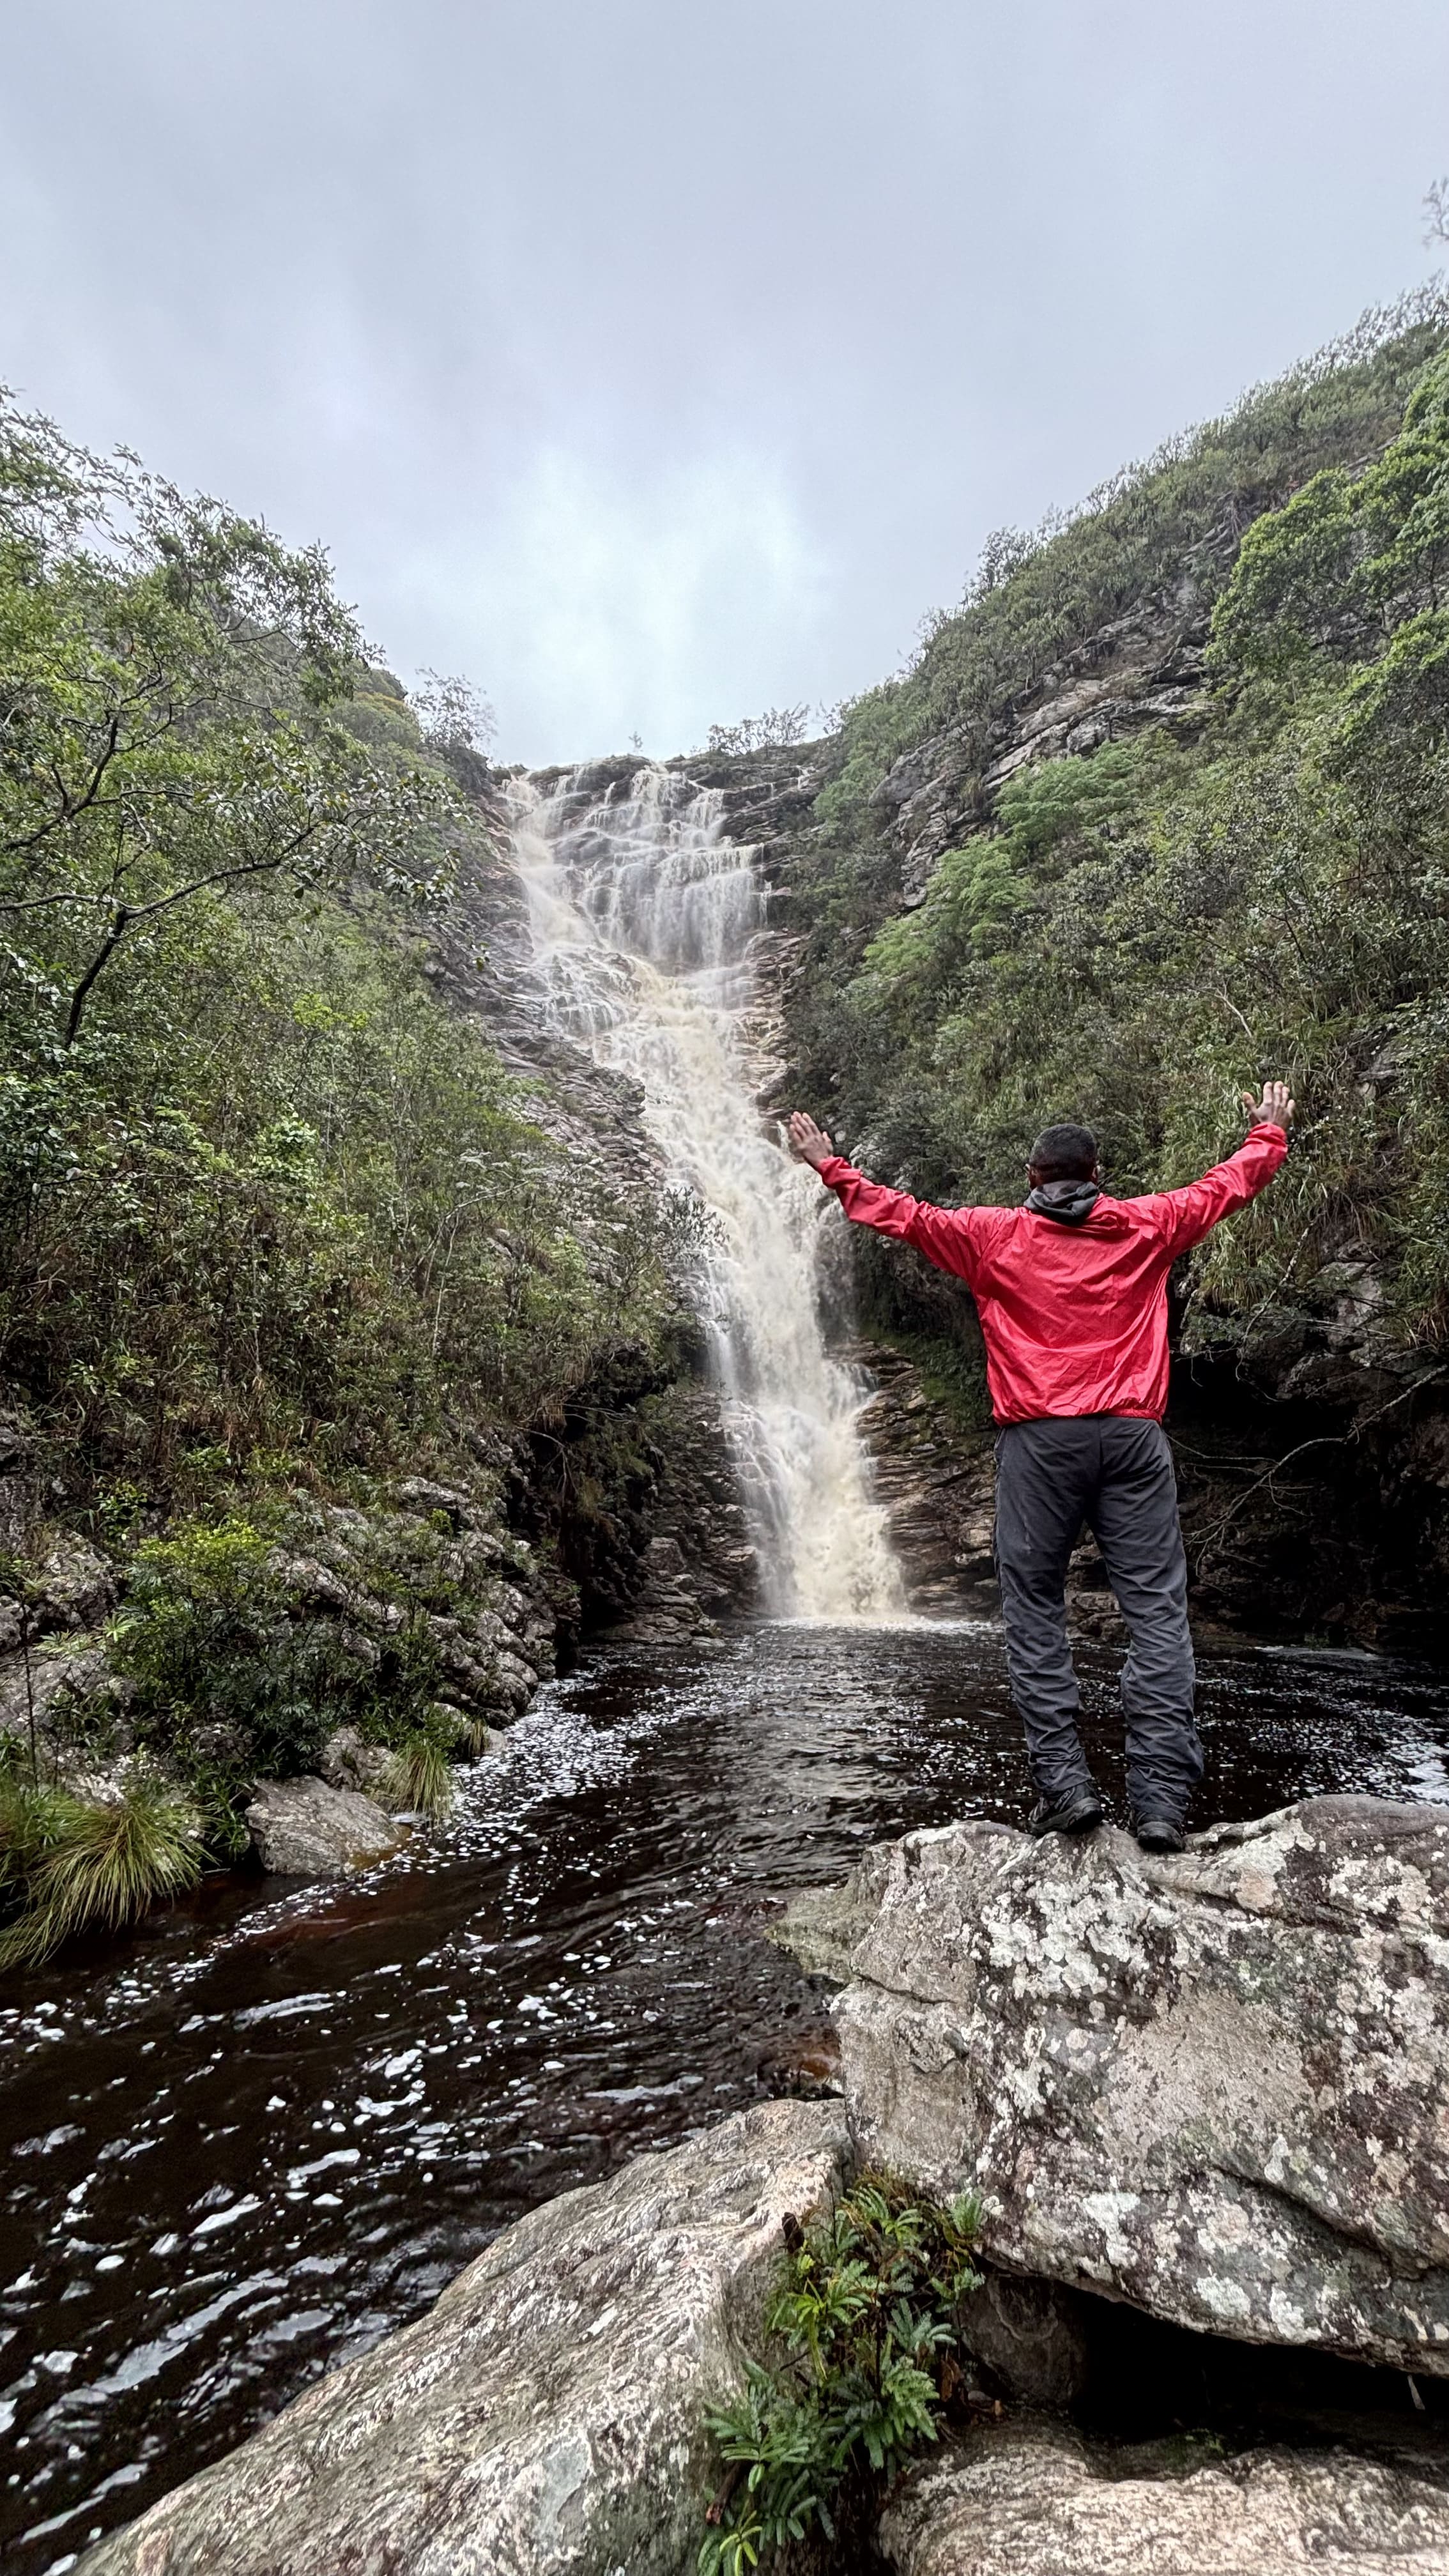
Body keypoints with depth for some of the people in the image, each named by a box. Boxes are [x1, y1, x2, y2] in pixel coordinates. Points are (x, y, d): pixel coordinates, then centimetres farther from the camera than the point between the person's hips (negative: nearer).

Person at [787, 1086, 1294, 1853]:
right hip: (1132, 1435, 2)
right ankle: (1160, 1796, -1)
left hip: (1040, 1438, -1)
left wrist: (831, 1168, 25)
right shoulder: (1145, 1227, 13)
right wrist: (1269, 1134, 46)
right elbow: (1223, 1187, 28)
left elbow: (905, 1215, 12)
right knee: (1155, 1609, 2)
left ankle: (1064, 1783, 2)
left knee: (1034, 1609, 6)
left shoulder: (996, 1234, 7)